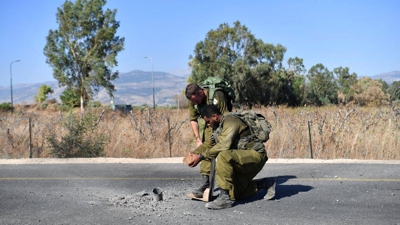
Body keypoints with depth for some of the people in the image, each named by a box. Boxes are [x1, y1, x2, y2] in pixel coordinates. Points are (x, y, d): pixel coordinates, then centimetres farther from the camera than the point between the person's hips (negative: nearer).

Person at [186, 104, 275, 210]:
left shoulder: (231, 121, -18)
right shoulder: (218, 127, 11)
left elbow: (223, 146, -30)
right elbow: (208, 144, 18)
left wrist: (201, 156, -27)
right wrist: (194, 154, 0)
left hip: (255, 155, -11)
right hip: (243, 157, 11)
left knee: (224, 156, -35)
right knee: (234, 194, 9)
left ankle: (224, 198, -29)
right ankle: (265, 184, 24)